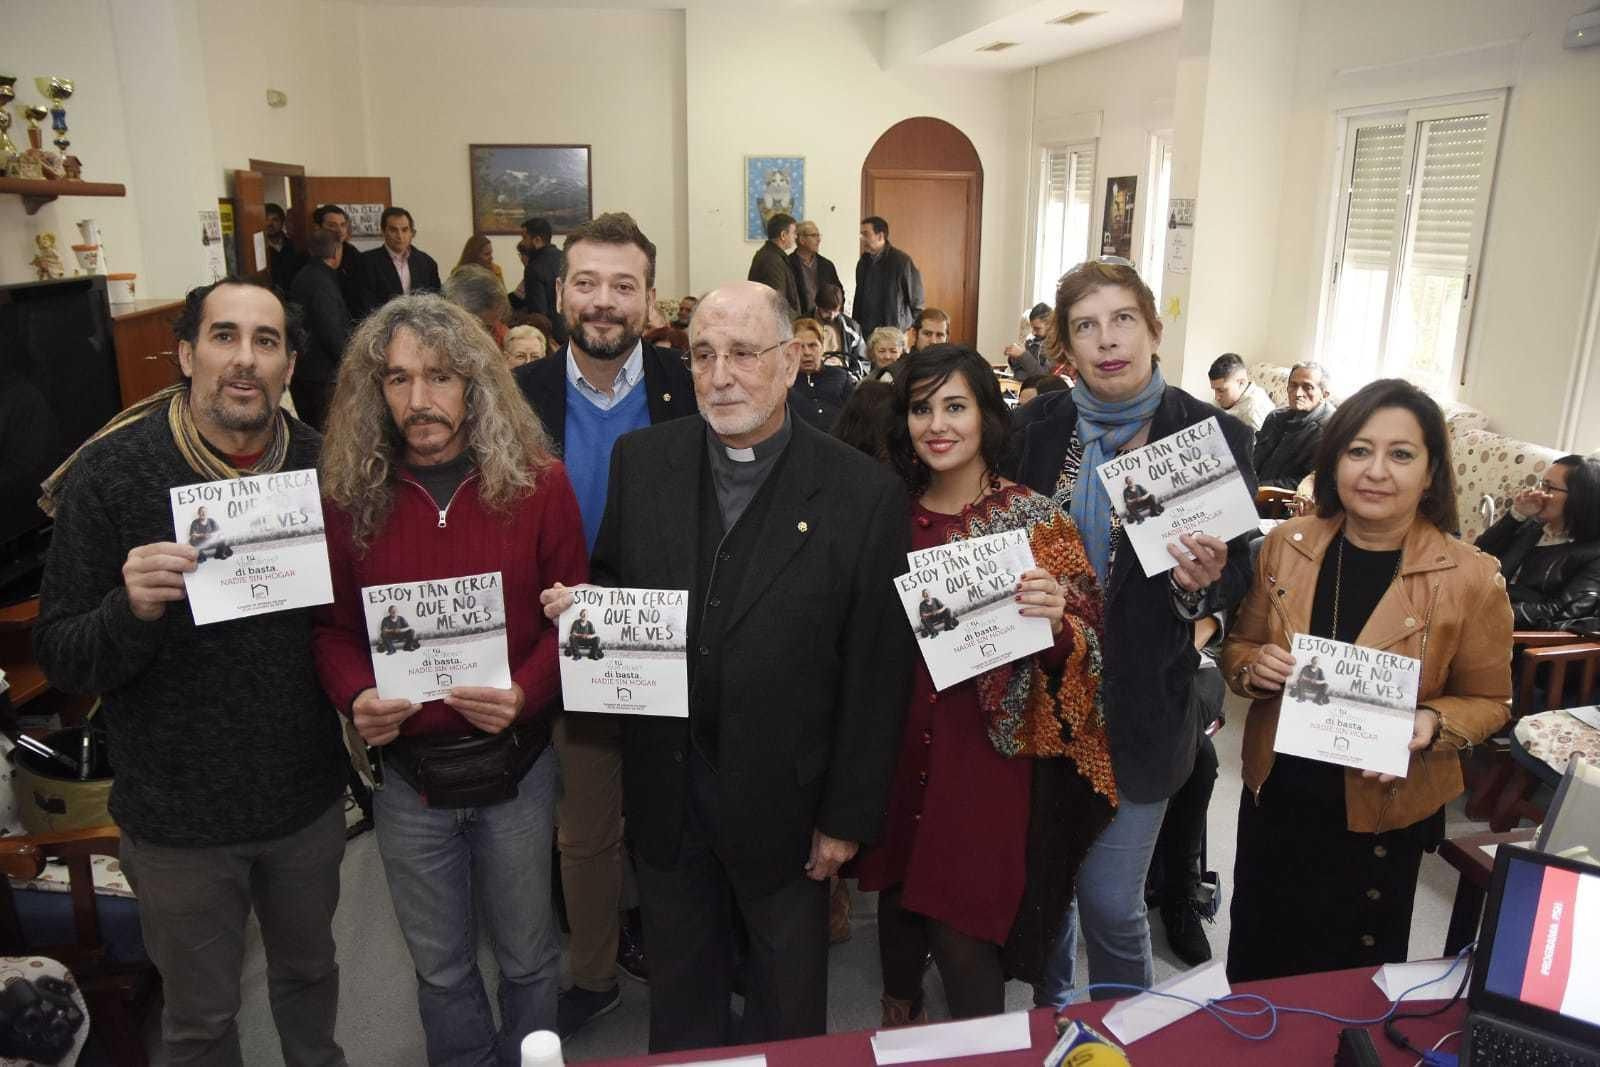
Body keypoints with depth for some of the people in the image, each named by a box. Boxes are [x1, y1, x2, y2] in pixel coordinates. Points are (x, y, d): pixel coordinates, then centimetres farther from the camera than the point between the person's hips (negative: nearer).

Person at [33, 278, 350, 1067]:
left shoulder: (320, 463, -7)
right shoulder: (109, 475, -15)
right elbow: (59, 658, -13)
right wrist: (133, 610, -32)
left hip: (308, 795, 3)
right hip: (178, 815, -2)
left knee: (309, 971, 27)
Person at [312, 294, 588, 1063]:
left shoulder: (536, 483, -8)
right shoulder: (349, 494, -4)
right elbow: (332, 626, 4)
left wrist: (526, 693, -22)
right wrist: (356, 696, -16)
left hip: (515, 765, -1)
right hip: (406, 773, 2)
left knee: (527, 956, 18)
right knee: (440, 966, 20)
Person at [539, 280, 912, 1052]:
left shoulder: (863, 492, -14)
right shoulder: (641, 460, -3)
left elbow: (877, 670, -10)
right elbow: (611, 582, 8)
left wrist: (849, 815, -7)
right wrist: (579, 605, -15)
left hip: (785, 797, -2)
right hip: (665, 786, 3)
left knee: (788, 1003, 21)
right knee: (679, 995, 25)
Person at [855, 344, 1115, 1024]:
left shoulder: (1035, 520, -9)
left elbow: (1085, 651, -11)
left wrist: (1057, 620, -30)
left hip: (988, 752, -4)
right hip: (898, 745, 4)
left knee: (962, 933, -1)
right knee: (897, 891, 20)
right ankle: (898, 1011, 49)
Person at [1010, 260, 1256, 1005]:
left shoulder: (1214, 435, -9)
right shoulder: (1039, 425, -1)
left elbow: (1240, 576, -4)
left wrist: (1201, 584, -25)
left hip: (1142, 706, -3)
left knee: (1111, 901, 5)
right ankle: (1049, 1017, 47)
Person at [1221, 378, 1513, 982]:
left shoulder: (1471, 578, -14)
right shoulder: (1286, 545, -6)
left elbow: (1488, 700, -2)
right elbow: (1236, 648, 6)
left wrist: (1432, 725, -22)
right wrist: (1254, 666, -16)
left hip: (1382, 814, -2)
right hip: (1276, 797, 3)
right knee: (1256, 966, 21)